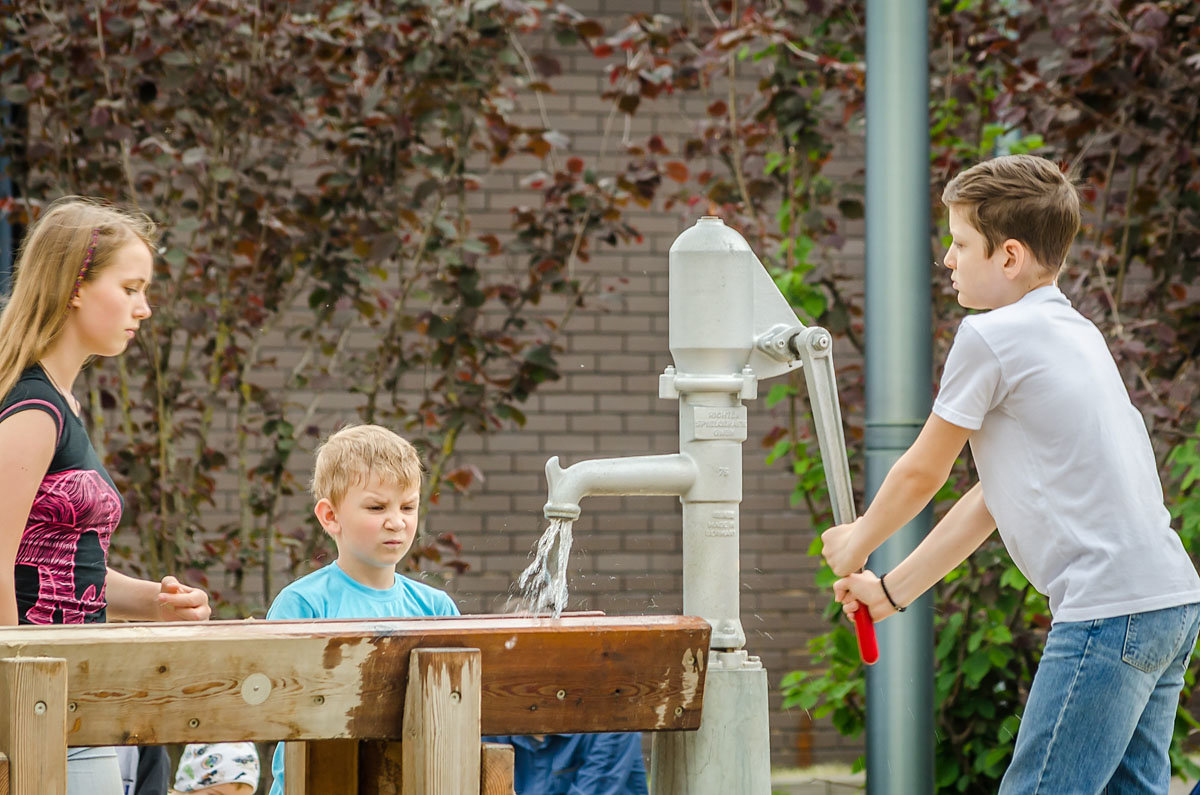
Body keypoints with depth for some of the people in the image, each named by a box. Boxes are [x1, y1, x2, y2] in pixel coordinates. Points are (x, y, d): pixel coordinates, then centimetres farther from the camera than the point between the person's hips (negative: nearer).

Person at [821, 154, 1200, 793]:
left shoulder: (990, 337, -7)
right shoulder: (1075, 332, 20)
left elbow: (921, 472, 5)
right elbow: (992, 496, 24)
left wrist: (856, 544, 24)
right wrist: (891, 591, 28)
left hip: (1108, 609, -9)